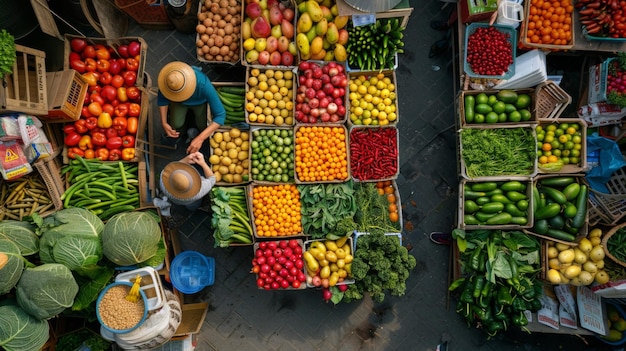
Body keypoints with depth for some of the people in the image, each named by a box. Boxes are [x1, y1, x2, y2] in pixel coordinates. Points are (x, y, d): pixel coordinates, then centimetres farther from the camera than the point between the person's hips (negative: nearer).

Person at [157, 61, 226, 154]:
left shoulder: (204, 85, -45)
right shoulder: (167, 80, -36)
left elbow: (220, 115, -40)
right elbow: (162, 98, -11)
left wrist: (200, 138, -46)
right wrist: (164, 123, -21)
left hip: (200, 102, -1)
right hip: (178, 102, 1)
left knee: (204, 128, -13)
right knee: (176, 124, -19)